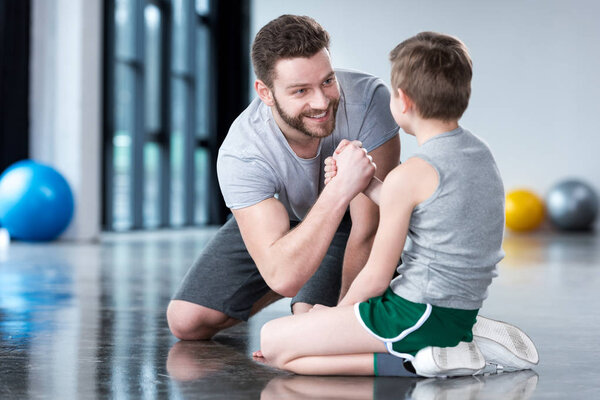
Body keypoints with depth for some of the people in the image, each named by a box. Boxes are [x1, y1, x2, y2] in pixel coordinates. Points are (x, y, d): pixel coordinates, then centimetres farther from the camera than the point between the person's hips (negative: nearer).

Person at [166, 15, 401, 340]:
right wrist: (339, 191, -55)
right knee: (186, 321, -1)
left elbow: (367, 230, -28)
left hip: (350, 217, -1)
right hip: (275, 214, 2)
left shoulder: (368, 99, -37)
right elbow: (281, 276, -45)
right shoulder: (240, 155, -36)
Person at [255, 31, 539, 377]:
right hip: (462, 310, 9)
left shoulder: (410, 175, -18)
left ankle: (418, 362, -14)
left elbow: (376, 278, -12)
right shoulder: (480, 152, 7)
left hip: (416, 314, -9)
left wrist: (339, 311, 6)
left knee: (273, 341, -8)